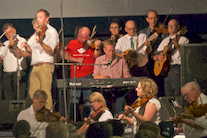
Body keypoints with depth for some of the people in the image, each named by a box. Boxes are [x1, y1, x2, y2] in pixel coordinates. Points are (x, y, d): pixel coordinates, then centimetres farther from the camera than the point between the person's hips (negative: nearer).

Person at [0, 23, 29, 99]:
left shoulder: (22, 41, 2)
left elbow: (20, 55, -9)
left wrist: (13, 46, -17)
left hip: (19, 73, -5)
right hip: (6, 74, 6)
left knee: (20, 98, -11)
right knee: (8, 98, 2)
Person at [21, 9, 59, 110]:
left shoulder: (51, 31, -1)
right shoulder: (37, 33, 23)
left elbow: (51, 51, -13)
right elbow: (29, 49, 20)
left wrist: (41, 42, -28)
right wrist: (26, 46, -3)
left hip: (45, 66, -8)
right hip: (35, 67, 8)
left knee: (45, 93, -13)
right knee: (33, 93, 5)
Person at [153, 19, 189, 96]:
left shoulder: (183, 40, 3)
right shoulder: (165, 41, 20)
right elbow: (154, 57, 20)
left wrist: (177, 46, -24)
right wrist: (158, 57, -3)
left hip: (177, 68, -6)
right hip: (165, 69, 6)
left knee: (177, 94, -14)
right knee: (168, 95, 3)